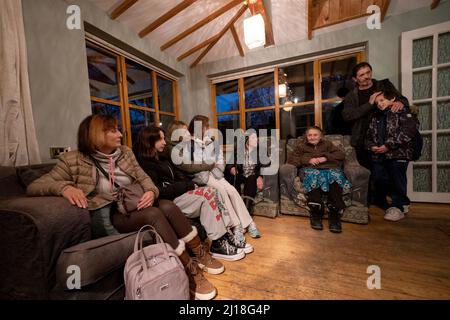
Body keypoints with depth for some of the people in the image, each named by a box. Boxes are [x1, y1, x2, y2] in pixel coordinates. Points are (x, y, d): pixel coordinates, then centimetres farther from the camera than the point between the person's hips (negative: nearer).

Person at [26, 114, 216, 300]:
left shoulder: (125, 153, 10)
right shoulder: (74, 160, -2)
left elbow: (143, 178, 7)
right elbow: (34, 187, -4)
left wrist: (151, 192, -16)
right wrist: (64, 187, -27)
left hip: (131, 207, 5)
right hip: (104, 217, -4)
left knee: (168, 207, -25)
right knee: (154, 214, -31)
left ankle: (201, 257, -11)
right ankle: (192, 274, -23)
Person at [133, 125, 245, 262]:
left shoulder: (162, 157, 17)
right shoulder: (144, 164, -10)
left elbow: (177, 175, 17)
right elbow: (159, 192, -18)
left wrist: (190, 184, -3)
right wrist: (188, 186, -14)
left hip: (178, 193, 8)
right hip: (168, 202, -8)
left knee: (212, 191, -12)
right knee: (207, 194, -24)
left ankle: (226, 234, -11)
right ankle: (218, 244, -16)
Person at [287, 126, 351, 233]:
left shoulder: (327, 144, 31)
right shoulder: (301, 145, 27)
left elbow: (341, 154, 16)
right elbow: (291, 159, 12)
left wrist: (325, 157, -2)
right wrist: (308, 160, -3)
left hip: (329, 168, 2)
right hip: (310, 169, -1)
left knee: (336, 176, -34)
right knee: (313, 175, -37)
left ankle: (334, 213, -34)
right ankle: (316, 212, -34)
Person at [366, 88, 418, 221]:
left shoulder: (402, 112, 2)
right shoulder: (376, 118, 20)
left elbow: (410, 129, -14)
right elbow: (369, 136, 20)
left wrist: (389, 145, -20)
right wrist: (372, 146, -1)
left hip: (398, 153, -6)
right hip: (379, 155, 6)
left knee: (397, 180, -4)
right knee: (379, 180, 6)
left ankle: (398, 207, 13)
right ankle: (403, 203, 26)